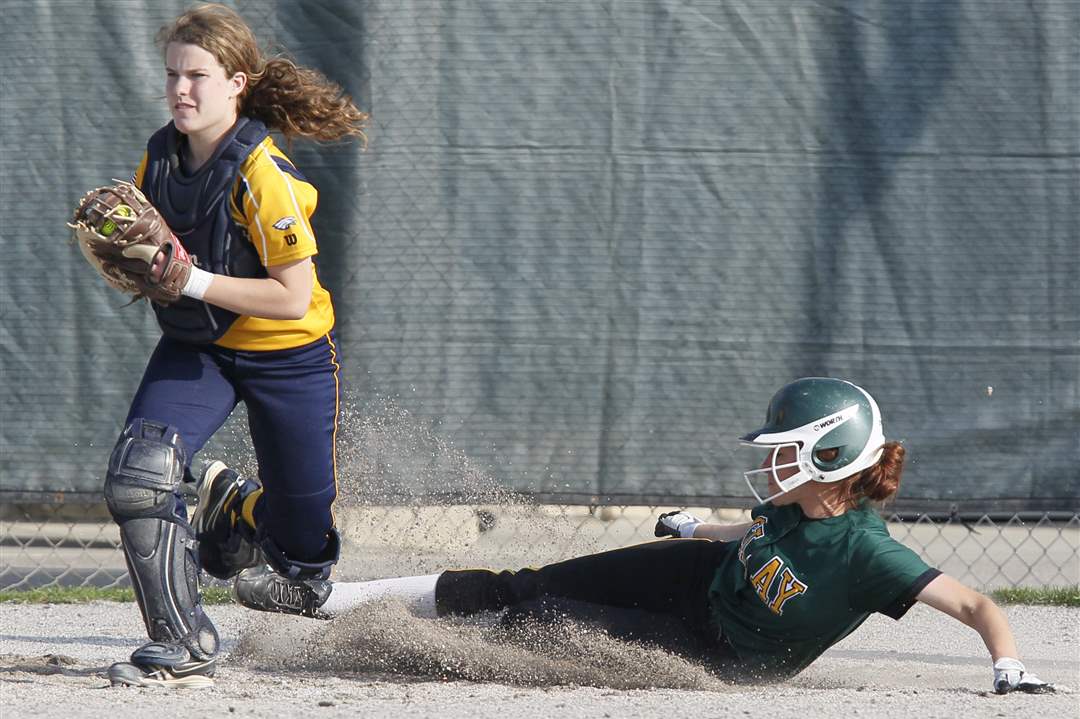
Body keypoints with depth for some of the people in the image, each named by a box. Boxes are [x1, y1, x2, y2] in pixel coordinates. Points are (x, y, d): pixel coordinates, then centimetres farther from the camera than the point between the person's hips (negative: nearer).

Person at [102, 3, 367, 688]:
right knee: (137, 471, -24)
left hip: (288, 355, -4)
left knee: (303, 549, 5)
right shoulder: (160, 157, -6)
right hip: (195, 348, 4)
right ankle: (183, 646, -12)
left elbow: (292, 298, -26)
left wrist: (192, 280, -29)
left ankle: (231, 505, 41)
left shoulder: (262, 175, -25)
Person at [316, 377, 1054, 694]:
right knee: (520, 590, 1)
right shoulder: (798, 506, -12)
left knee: (530, 616, -11)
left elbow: (977, 605, -36)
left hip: (718, 658, -6)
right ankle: (331, 598, 10)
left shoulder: (868, 552, -34)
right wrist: (698, 529, 28)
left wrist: (1011, 668, -53)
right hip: (702, 575, 6)